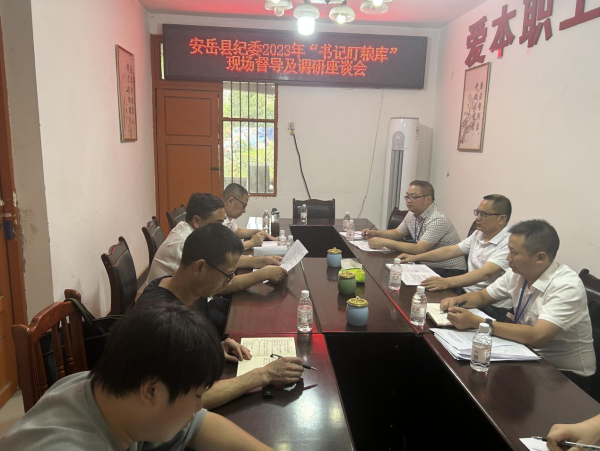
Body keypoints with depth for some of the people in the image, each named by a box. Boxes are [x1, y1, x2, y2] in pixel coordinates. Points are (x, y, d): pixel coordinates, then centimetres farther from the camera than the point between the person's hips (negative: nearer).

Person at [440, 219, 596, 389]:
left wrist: (476, 322, -33)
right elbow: (482, 296, 8)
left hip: (566, 372, -6)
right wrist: (457, 300, -14)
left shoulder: (567, 287, -26)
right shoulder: (517, 272, -6)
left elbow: (536, 336, -35)